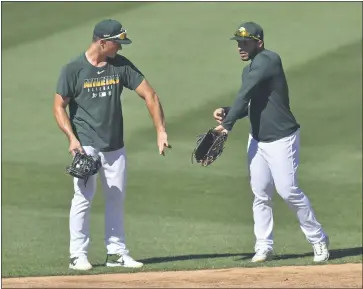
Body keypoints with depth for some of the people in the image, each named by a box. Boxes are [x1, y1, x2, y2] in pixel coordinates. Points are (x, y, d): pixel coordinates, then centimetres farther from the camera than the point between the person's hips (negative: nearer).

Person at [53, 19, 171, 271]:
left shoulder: (121, 65, 2)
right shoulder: (73, 69, -7)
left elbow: (149, 95, 1)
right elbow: (59, 106, -3)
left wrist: (161, 131, -8)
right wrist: (72, 138, -16)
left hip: (115, 146, 5)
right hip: (86, 145, -5)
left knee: (116, 198, 8)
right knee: (84, 197, -8)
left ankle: (116, 253, 16)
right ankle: (78, 255, -1)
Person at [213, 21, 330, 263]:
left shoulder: (268, 60, -16)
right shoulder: (249, 70, 12)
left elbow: (245, 95, -21)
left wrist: (227, 124, -19)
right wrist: (226, 112, -2)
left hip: (282, 139, -9)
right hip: (257, 140, 9)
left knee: (288, 191, -9)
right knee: (260, 194, 5)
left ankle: (318, 240, 5)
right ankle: (264, 247, 11)